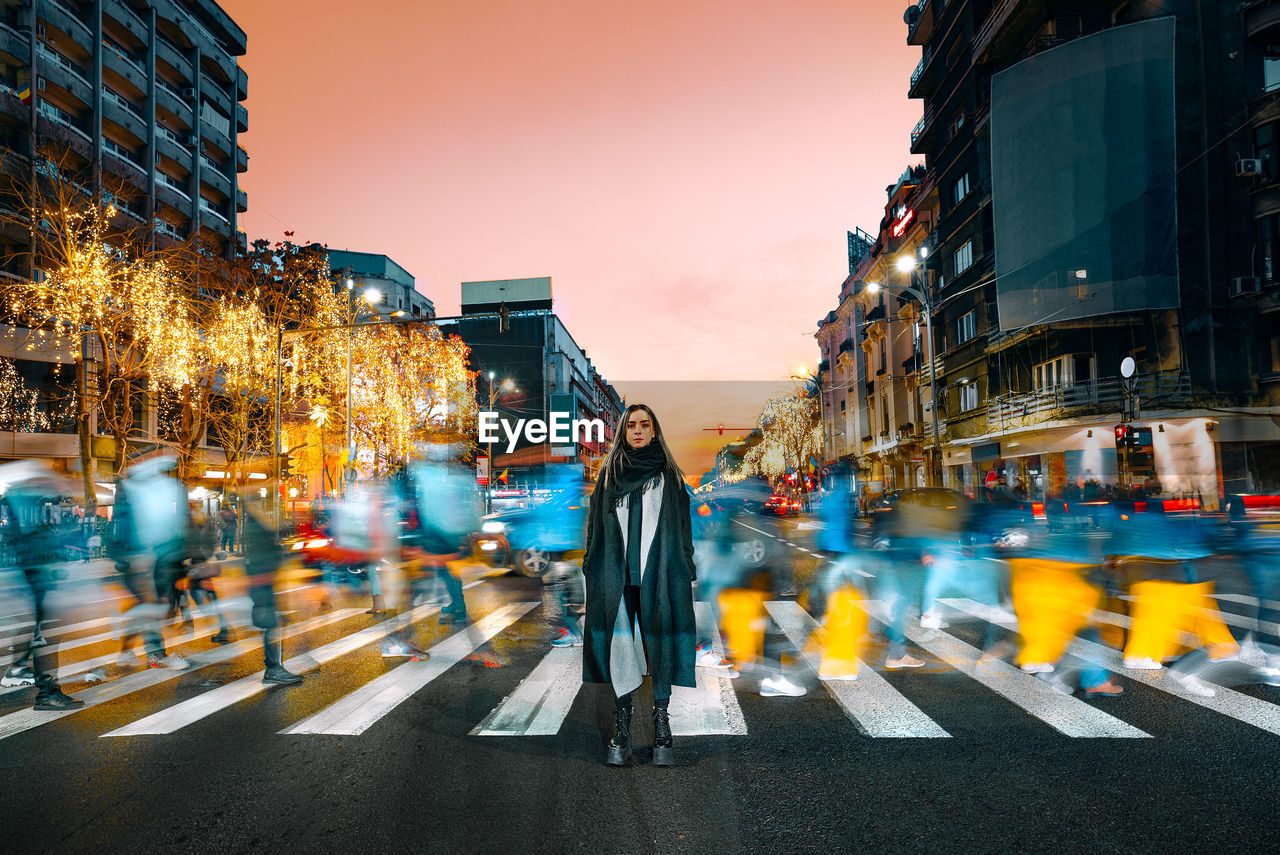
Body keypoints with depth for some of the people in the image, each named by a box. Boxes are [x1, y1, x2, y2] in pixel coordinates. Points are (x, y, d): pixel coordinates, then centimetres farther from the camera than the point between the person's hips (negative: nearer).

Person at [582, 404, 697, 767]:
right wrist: (593, 570, 4)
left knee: (659, 642, -2)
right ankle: (623, 720, 8)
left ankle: (661, 718, 7)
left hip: (659, 571, -1)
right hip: (617, 573, 1)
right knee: (619, 641, -1)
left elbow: (683, 527, 7)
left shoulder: (669, 476, 10)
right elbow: (596, 527, 11)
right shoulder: (609, 475, 12)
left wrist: (685, 572, -1)